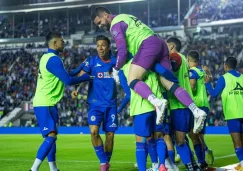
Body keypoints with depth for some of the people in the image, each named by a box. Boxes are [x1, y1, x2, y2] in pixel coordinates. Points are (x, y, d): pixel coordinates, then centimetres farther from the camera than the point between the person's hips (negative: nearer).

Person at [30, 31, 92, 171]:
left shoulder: (47, 57, 14)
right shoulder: (54, 59, -16)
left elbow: (63, 76, 21)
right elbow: (68, 81, -20)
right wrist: (88, 77, -7)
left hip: (44, 103, 10)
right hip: (45, 104, -10)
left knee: (51, 136, 14)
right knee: (51, 136, -16)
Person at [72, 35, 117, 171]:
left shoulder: (115, 61, 3)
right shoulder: (91, 61, -1)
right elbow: (81, 77, -9)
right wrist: (76, 89, -27)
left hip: (111, 104, 2)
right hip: (96, 103, -1)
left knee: (110, 134, 5)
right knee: (94, 131, -17)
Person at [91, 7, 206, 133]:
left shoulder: (115, 25, 0)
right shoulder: (125, 18, 30)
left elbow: (122, 51, -6)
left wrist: (116, 70, 6)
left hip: (148, 45, -9)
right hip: (159, 43, 9)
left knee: (132, 81, -16)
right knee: (170, 84, 2)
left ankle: (157, 102, -42)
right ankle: (196, 111, -11)